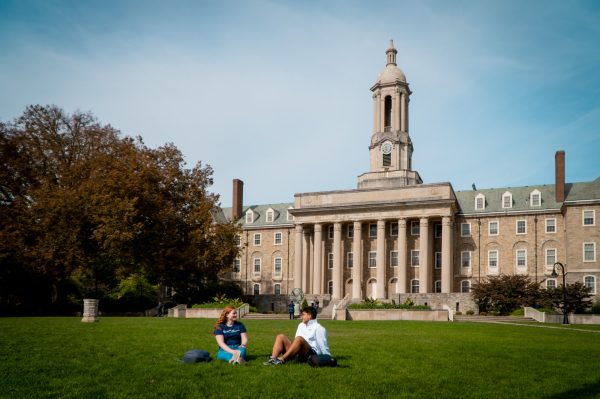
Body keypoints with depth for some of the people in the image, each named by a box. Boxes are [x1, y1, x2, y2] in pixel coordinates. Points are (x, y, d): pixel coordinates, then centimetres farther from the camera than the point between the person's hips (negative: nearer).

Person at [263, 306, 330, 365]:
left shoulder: (318, 328, 2)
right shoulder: (301, 325, 23)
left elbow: (323, 345, -3)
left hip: (311, 354, -7)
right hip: (298, 355, 7)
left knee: (299, 339, -34)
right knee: (280, 337, -8)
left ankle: (282, 360, -43)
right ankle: (273, 358, -32)